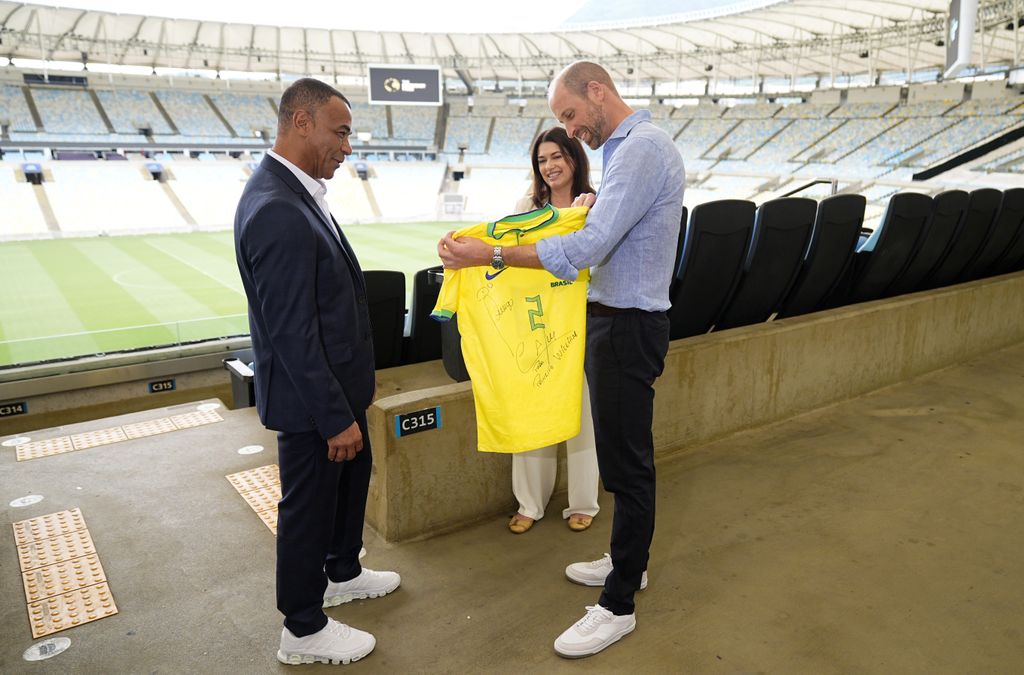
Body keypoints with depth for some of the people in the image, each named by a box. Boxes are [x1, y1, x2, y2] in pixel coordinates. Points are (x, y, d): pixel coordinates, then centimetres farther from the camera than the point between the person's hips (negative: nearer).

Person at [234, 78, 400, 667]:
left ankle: (342, 572, 49)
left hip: (337, 382, 10)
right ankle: (304, 631, 30)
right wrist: (336, 417, -21)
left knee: (353, 474, 25)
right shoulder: (277, 212, -27)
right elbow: (292, 332, -27)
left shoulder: (296, 192, 5)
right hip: (311, 396, -10)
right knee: (309, 504, 8)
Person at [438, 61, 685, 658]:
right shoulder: (630, 145, 15)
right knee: (624, 455, 20)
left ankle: (618, 606, 14)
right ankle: (629, 563, 38)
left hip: (628, 325, -11)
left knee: (628, 464, 0)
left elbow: (587, 249, -27)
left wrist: (488, 254, -26)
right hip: (615, 319, 11)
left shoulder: (641, 150, -19)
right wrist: (594, 207, 8)